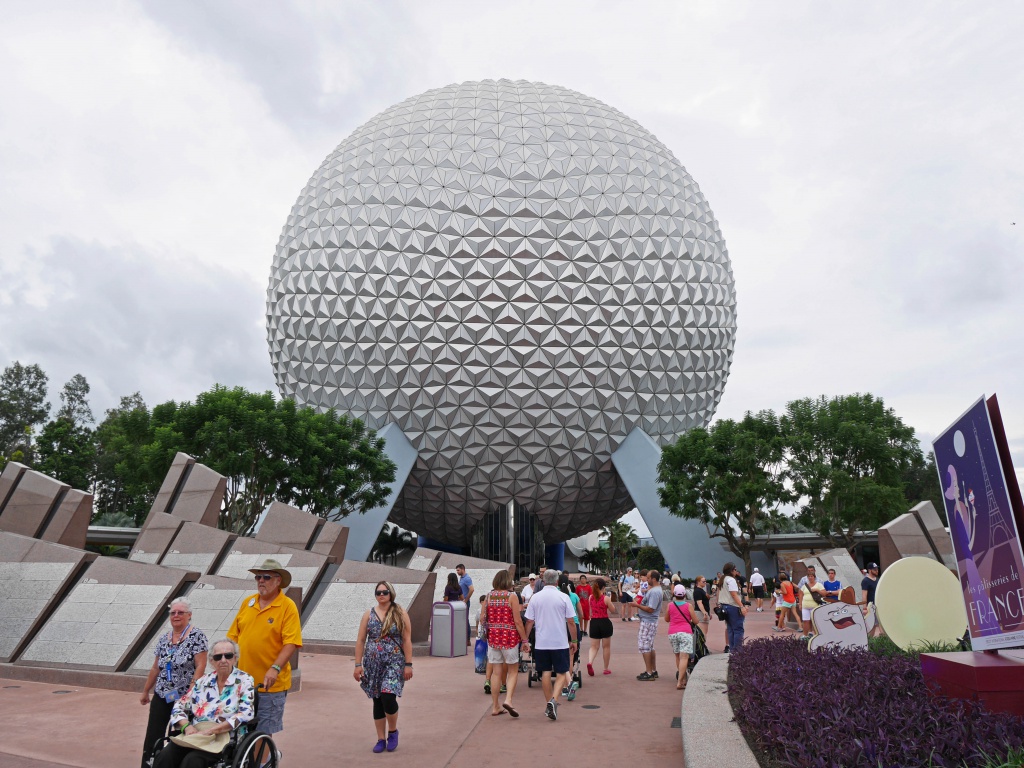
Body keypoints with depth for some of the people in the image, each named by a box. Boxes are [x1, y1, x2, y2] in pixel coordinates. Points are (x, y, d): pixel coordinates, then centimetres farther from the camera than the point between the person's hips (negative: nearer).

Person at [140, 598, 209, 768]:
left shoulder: (196, 636, -10)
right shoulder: (164, 639, 9)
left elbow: (201, 666, -15)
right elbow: (155, 668, 17)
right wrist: (145, 691, 20)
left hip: (184, 696, -5)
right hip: (162, 695, 6)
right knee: (152, 736, 4)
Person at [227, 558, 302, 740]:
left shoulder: (288, 606, -9)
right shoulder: (247, 602, 7)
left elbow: (291, 643, -15)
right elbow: (234, 636, 12)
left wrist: (275, 669, -26)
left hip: (270, 684, -5)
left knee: (264, 733, 6)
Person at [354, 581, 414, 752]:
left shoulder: (400, 614, -2)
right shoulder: (368, 614, 5)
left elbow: (407, 640, -2)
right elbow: (360, 641, 7)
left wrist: (408, 664, -7)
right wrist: (358, 664, 2)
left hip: (394, 662, -3)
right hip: (373, 664, 3)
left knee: (388, 697, -16)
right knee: (377, 701, 8)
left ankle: (393, 731, 10)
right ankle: (381, 739, 23)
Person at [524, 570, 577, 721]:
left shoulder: (535, 597, -1)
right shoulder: (563, 597, -6)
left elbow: (529, 622, 1)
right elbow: (571, 622, -4)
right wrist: (574, 640, 7)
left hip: (541, 643, 2)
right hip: (560, 642, -2)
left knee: (545, 673, 12)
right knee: (561, 673, 7)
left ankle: (549, 705, 19)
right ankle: (554, 699, -12)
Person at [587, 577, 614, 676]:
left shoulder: (591, 597, 0)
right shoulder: (606, 598, -12)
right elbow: (612, 609, -1)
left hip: (594, 622, 3)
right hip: (604, 622, -3)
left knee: (594, 646, 8)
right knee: (606, 646, 13)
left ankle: (590, 662, -19)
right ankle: (606, 669, 22)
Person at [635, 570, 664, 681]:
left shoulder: (654, 592, -22)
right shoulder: (655, 588, 10)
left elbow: (650, 609, -25)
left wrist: (637, 605, -17)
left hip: (648, 622, -11)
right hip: (648, 621, 11)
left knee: (644, 646, -6)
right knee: (650, 646, 17)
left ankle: (649, 673, -3)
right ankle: (654, 671, 25)